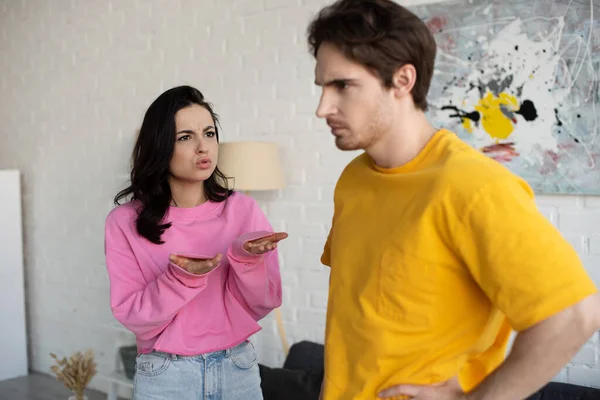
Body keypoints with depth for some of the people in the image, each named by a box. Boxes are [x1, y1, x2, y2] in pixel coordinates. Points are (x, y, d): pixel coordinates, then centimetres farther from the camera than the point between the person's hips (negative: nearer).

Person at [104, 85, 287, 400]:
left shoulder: (242, 209, -5)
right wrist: (181, 277, -25)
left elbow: (263, 305, -5)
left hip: (238, 368, 2)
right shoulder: (125, 222, -8)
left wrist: (246, 259, -22)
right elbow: (132, 316, -11)